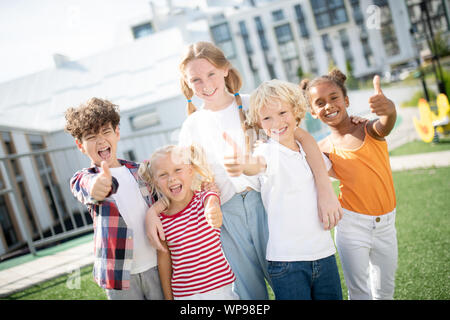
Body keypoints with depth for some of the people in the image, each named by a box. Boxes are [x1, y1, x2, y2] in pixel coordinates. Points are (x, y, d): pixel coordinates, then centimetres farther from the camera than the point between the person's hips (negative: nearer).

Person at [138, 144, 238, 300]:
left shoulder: (205, 198, -9)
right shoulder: (160, 219, -5)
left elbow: (211, 205, -33)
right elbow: (164, 259, 5)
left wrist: (213, 214, -56)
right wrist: (168, 296, 10)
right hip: (184, 294, 1)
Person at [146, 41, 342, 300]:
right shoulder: (192, 125, 9)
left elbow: (303, 138, -9)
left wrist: (325, 190, -21)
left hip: (265, 203, -2)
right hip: (226, 214, 2)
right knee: (250, 293, 7)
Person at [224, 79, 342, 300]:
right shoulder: (268, 151, -7)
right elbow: (258, 163, -34)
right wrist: (244, 164, -56)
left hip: (324, 254, 5)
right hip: (286, 260, -5)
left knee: (332, 297, 10)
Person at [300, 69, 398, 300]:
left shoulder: (369, 130, -6)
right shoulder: (323, 149, -3)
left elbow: (385, 124, -28)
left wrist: (389, 110, -50)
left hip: (385, 224, 1)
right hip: (352, 224, -1)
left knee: (385, 291, 16)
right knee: (359, 291, 7)